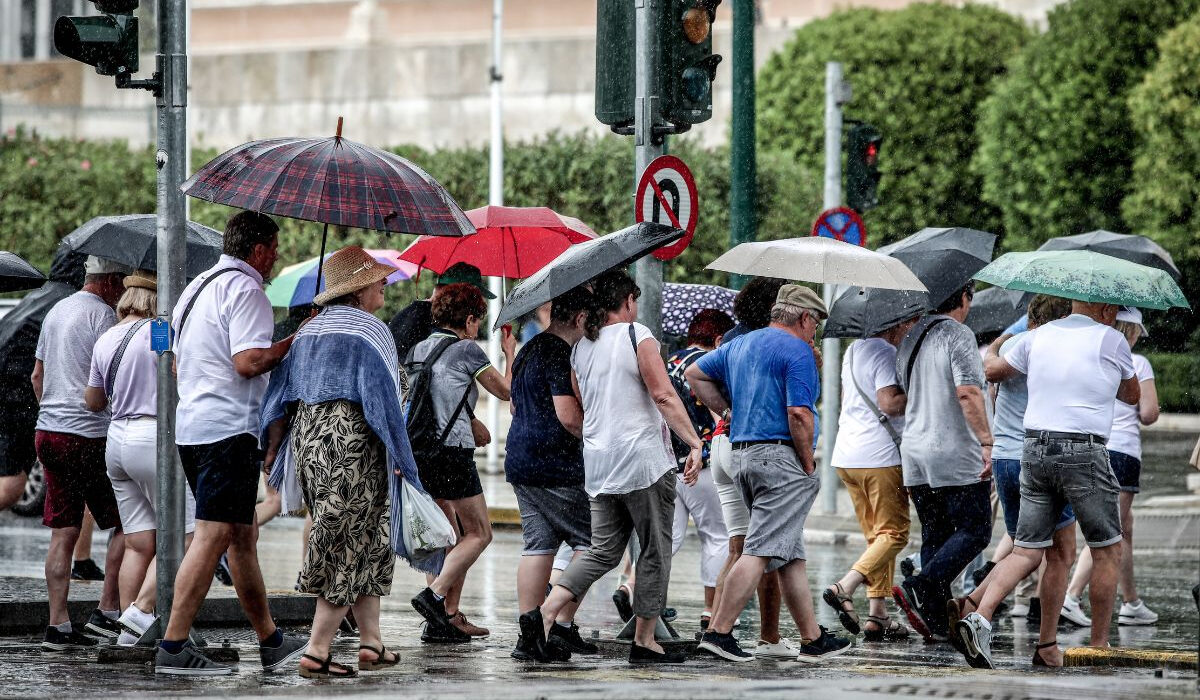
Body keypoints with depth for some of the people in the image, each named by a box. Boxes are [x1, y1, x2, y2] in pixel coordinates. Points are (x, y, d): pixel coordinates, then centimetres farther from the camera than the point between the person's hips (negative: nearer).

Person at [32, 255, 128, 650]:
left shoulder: (56, 312, 17)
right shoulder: (102, 315, -10)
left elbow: (37, 376, 24)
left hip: (48, 432, 8)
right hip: (90, 436, -8)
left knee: (63, 532, 5)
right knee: (126, 525, 5)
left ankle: (58, 625, 0)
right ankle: (108, 613, 2)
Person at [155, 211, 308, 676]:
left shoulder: (198, 286, 20)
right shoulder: (245, 290, -10)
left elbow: (177, 364, 25)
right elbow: (249, 362, -21)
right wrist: (295, 342, -8)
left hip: (191, 424, 10)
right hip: (229, 428, -10)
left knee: (243, 536, 15)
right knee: (213, 536, -11)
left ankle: (269, 641, 21)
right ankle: (173, 648, -16)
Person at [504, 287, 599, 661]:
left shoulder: (528, 351, 16)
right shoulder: (561, 355, -14)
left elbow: (515, 406, 27)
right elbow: (569, 417, -20)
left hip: (519, 461, 9)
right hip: (557, 466, -9)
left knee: (537, 546, 8)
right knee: (590, 543, 0)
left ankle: (528, 636, 4)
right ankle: (563, 624, -3)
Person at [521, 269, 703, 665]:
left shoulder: (581, 347, 13)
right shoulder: (637, 336, -7)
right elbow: (664, 396, -15)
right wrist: (694, 443, -16)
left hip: (599, 465, 7)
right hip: (643, 460, -6)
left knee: (604, 550, 10)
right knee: (655, 551, 3)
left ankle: (544, 614, -7)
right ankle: (644, 640, 3)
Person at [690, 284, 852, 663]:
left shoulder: (738, 345, 18)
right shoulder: (797, 350, -8)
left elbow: (695, 374, 25)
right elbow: (799, 414, -17)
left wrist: (728, 411, 21)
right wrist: (808, 464, -9)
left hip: (743, 457, 9)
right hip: (781, 458, -9)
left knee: (791, 554, 12)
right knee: (761, 550, -10)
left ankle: (813, 639, 15)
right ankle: (719, 632, -14)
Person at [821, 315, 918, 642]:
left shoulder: (853, 351, 18)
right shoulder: (887, 354, -11)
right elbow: (889, 403, -22)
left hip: (846, 456, 9)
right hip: (880, 456, -9)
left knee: (876, 535, 12)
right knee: (893, 533, -4)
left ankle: (877, 615, 6)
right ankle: (844, 588, -21)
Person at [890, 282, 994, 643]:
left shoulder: (910, 338, 15)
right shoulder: (958, 335, -10)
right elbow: (967, 391, -21)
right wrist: (986, 442, -23)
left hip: (914, 452, 8)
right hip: (955, 454, -8)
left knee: (934, 536, 10)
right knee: (974, 531, -2)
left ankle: (936, 622, 5)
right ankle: (918, 588, -18)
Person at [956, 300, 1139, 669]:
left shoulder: (1038, 336, 13)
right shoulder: (1110, 340, 1)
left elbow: (994, 371, 26)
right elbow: (1132, 395, 17)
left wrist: (991, 351, 49)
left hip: (1035, 449, 5)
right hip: (1083, 453, -5)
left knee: (1026, 552, 7)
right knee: (1107, 550, 9)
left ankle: (980, 618, -15)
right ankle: (1098, 647, 11)